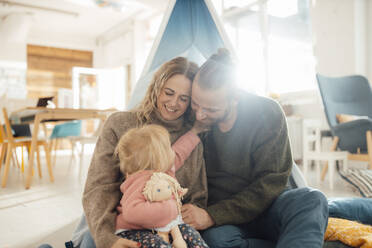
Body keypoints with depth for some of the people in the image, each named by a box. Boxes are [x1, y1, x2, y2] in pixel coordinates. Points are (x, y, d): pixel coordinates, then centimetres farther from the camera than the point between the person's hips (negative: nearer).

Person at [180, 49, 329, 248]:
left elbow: (271, 183, -14)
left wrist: (213, 216, -21)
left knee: (311, 200, -30)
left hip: (264, 209, 0)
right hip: (226, 222, 1)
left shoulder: (268, 114, -14)